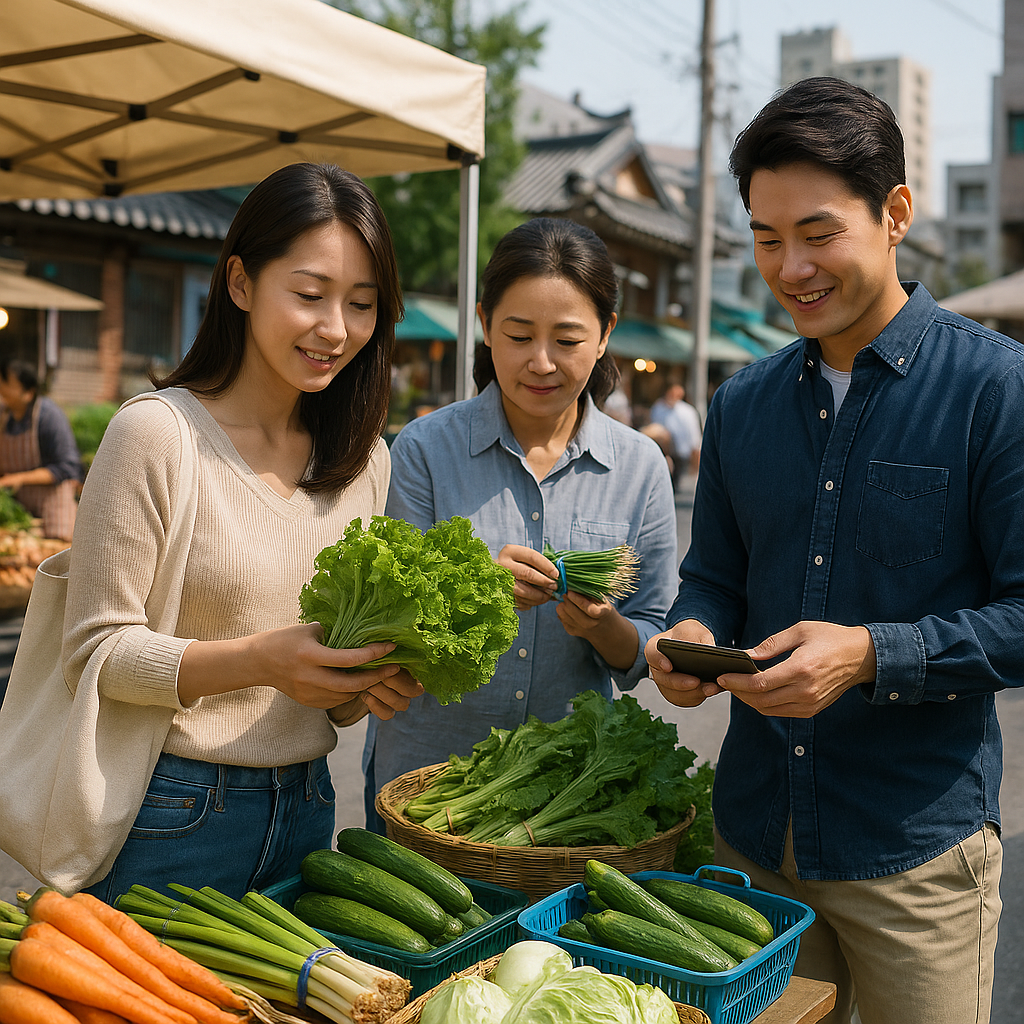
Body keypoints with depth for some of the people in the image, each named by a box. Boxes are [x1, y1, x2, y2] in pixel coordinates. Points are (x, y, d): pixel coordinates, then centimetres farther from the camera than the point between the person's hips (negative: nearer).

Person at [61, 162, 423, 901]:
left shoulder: (366, 460, 5)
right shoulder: (156, 434, -13)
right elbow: (94, 651, -13)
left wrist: (372, 685, -11)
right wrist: (259, 659, -26)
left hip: (306, 806, 5)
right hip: (172, 815, -5)